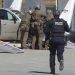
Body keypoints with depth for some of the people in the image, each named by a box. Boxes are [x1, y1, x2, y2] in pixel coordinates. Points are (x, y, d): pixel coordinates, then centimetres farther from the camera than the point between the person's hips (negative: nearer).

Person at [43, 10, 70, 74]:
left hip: (53, 39, -1)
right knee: (60, 53, 2)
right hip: (61, 39, 1)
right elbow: (68, 30, 7)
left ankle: (52, 70, 11)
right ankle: (61, 60, -35)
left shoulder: (51, 21, -1)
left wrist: (48, 36, 10)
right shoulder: (63, 22, 6)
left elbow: (46, 30, -7)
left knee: (52, 54, 12)